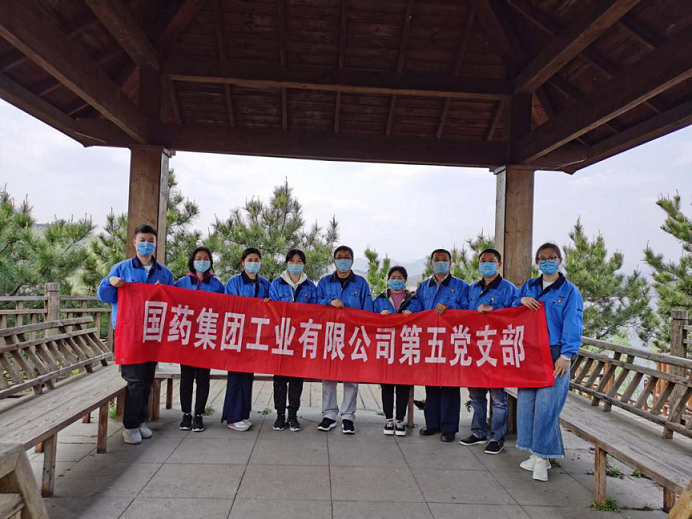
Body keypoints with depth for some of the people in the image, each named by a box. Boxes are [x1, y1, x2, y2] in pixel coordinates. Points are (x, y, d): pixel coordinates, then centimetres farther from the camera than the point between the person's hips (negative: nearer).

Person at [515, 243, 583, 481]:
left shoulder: (569, 291, 2)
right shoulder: (528, 287, 15)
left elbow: (573, 326, -5)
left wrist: (566, 356, -14)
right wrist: (521, 301, -2)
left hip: (554, 356, -4)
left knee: (546, 405, -8)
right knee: (526, 402, 4)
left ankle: (542, 457, 3)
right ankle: (537, 454, 16)